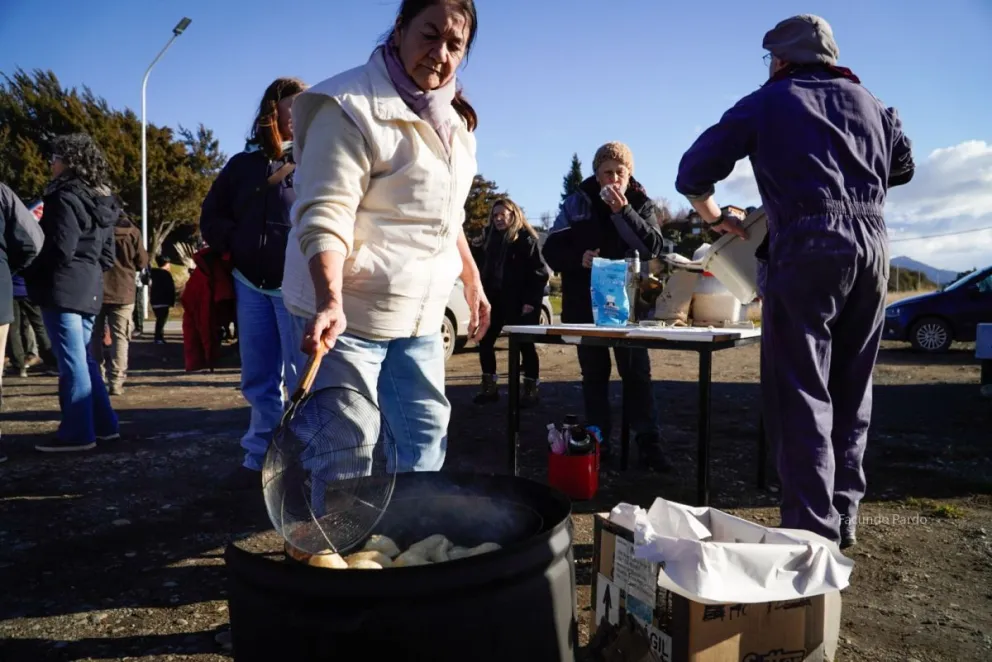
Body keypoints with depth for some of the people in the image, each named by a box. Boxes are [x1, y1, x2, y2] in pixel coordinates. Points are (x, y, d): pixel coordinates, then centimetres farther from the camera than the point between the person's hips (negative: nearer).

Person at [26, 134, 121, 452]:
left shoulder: (66, 197, -11)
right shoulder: (102, 203, 15)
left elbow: (60, 249, -17)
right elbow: (107, 256, 17)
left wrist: (32, 274, -3)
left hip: (63, 287, -9)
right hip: (90, 288, 9)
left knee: (71, 361, -4)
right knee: (83, 358, 15)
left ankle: (77, 432, 1)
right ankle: (103, 424, 18)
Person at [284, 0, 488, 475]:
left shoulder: (453, 120, 12)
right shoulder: (351, 106, -12)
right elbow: (325, 215, -22)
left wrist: (473, 283, 23)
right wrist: (330, 303, -36)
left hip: (420, 317, 8)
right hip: (348, 312, -7)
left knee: (427, 438, 12)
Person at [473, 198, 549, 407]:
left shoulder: (526, 239, -6)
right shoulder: (491, 239, 13)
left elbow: (540, 273, -11)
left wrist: (531, 301, -17)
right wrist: (484, 296, 10)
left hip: (520, 302, -7)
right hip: (495, 300, 7)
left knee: (525, 345, 0)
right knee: (485, 342, 5)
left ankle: (531, 389, 10)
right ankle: (489, 387, 16)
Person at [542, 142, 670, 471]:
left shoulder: (641, 205, 3)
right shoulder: (577, 202, 3)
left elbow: (653, 248, -12)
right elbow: (552, 248, 1)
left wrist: (623, 211, -19)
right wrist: (578, 258, -18)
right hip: (585, 301, 1)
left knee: (636, 372, -3)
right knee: (594, 372, 8)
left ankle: (648, 442, 3)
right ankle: (598, 440, 17)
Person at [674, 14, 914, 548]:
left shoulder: (768, 101, 10)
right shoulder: (868, 102, 23)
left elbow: (693, 173, 6)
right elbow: (902, 166, 35)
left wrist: (715, 218, 22)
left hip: (808, 246, -5)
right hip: (873, 245, 5)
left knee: (802, 394, -5)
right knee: (851, 392, 12)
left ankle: (813, 531, -8)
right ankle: (842, 519, 19)